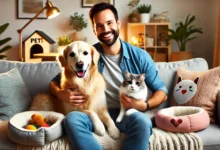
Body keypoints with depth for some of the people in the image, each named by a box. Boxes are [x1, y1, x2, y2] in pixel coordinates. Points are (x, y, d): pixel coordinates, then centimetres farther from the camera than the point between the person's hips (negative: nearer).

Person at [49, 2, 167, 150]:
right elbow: (55, 82, 9)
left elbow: (162, 91, 4)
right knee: (72, 118, -30)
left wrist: (145, 105, -17)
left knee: (142, 120, -35)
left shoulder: (139, 56, -1)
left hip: (128, 114, -1)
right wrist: (60, 93, -16)